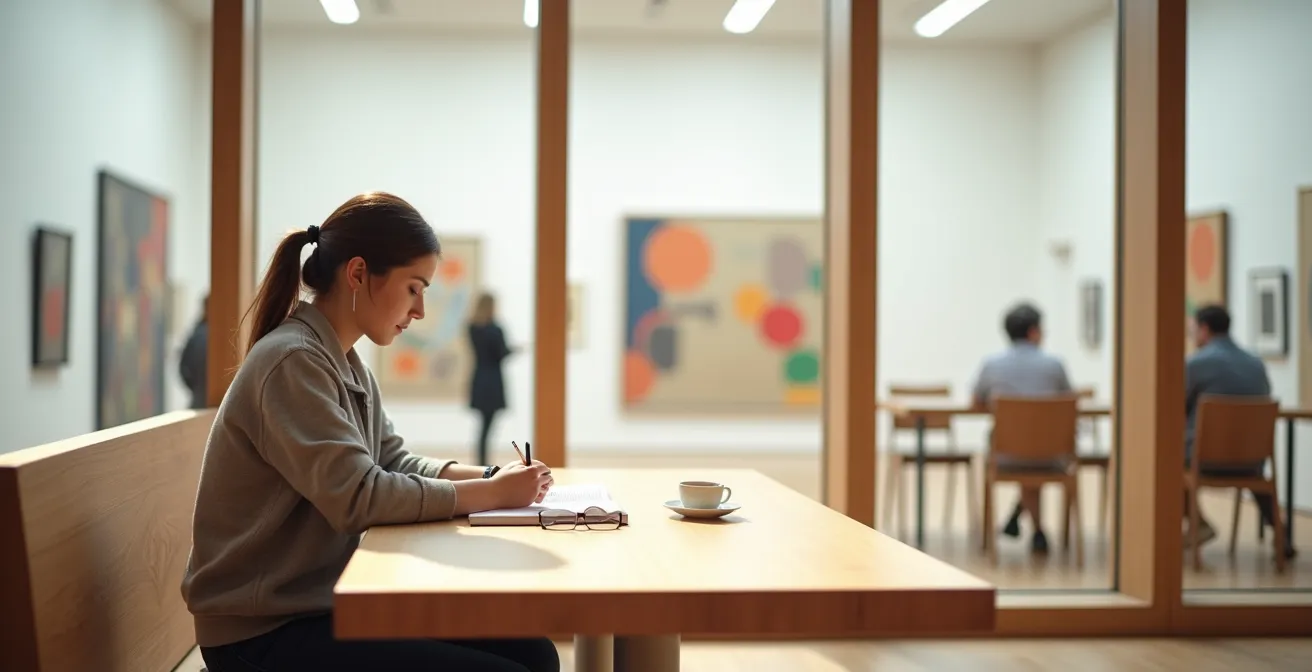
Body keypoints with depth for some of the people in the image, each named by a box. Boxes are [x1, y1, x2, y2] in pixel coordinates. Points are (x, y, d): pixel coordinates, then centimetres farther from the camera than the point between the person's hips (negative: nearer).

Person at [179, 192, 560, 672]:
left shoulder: (345, 363, 11)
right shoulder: (292, 362, -19)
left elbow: (395, 463, 13)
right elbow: (359, 497, -24)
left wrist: (489, 477, -4)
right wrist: (492, 493, -17)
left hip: (326, 603, 9)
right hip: (266, 632, -9)